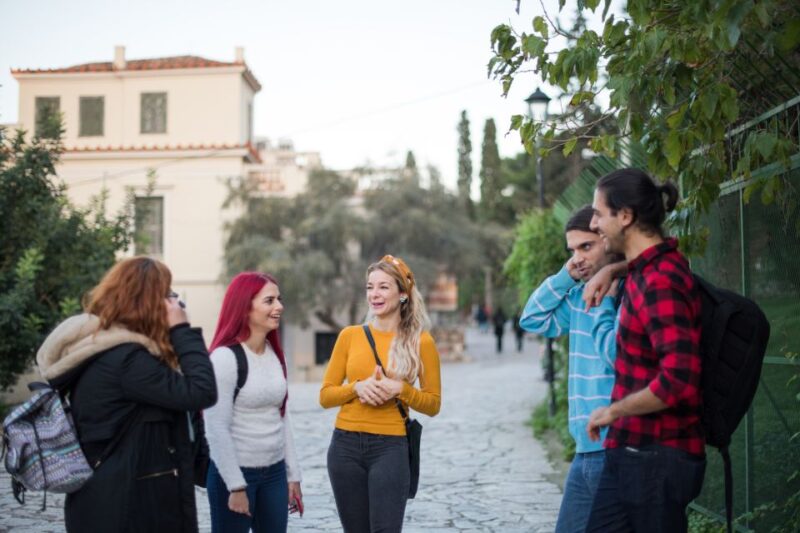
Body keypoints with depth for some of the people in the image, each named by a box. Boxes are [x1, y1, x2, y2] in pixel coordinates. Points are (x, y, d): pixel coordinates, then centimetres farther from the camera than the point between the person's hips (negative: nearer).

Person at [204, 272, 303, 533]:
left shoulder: (276, 355, 9)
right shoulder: (225, 357, -15)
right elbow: (217, 429, -17)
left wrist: (292, 474, 13)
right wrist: (235, 486, -18)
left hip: (274, 473, 7)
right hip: (235, 473, -7)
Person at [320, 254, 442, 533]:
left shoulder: (421, 341, -1)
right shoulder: (349, 335, 4)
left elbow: (433, 403, 4)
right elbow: (325, 396, 6)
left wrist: (400, 389, -13)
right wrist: (357, 387, -12)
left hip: (389, 448, -3)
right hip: (345, 446, 3)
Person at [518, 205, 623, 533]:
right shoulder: (580, 295, 12)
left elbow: (619, 357, -20)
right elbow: (533, 321, 15)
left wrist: (604, 300, -11)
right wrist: (566, 275, 6)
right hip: (585, 450, 8)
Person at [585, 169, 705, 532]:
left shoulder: (660, 282, -21)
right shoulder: (649, 267, 9)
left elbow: (678, 380, -30)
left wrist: (613, 411, -18)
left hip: (656, 459, -9)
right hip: (632, 452, 9)